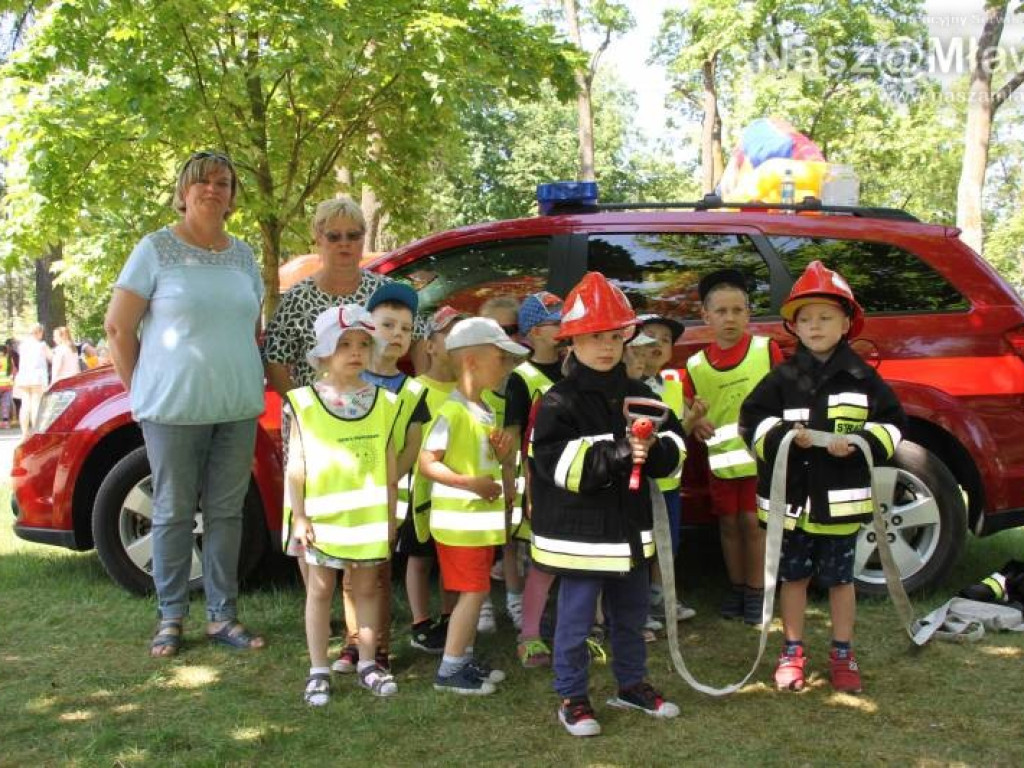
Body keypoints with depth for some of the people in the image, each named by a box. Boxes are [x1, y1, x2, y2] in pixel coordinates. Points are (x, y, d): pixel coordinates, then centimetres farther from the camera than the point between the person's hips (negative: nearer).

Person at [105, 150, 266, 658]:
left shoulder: (242, 255, 11)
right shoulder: (156, 249, -3)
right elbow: (118, 326, -1)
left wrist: (245, 382, 11)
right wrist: (142, 389, -1)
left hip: (238, 409, 4)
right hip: (174, 407, -4)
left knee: (226, 512, 7)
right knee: (174, 513, 4)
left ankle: (222, 616, 17)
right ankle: (171, 618, 17)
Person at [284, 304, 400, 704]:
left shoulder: (383, 402, 1)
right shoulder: (305, 403, -6)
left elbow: (390, 464, 5)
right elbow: (296, 464, -5)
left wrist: (390, 514, 5)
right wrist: (298, 516, -8)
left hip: (368, 516, 2)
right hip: (320, 516, -2)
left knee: (366, 587, 12)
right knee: (319, 590, 8)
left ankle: (367, 663, 25)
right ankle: (318, 670, 18)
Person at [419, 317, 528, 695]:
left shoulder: (486, 412, 11)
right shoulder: (452, 412, -18)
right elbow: (426, 462, -21)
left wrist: (501, 453, 0)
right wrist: (470, 483, -26)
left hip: (482, 517, 9)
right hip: (458, 518, -9)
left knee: (477, 590, 15)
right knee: (472, 592, -6)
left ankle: (465, 656, 27)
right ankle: (449, 670, 3)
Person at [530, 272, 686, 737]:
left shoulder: (638, 396, 7)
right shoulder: (558, 402, -12)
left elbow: (674, 446, 6)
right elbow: (556, 462, -22)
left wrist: (653, 449, -18)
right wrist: (617, 452, -29)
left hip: (631, 528, 6)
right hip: (580, 532, -6)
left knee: (631, 615, 21)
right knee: (575, 621, 5)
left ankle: (631, 685, 38)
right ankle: (572, 698, 21)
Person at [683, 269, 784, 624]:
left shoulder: (767, 349, -8)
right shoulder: (695, 366, -2)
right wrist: (695, 424, -16)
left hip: (761, 454, -2)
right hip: (720, 458, 2)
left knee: (752, 522, 4)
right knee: (729, 523, 12)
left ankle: (756, 591, 19)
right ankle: (736, 587, 28)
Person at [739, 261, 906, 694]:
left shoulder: (862, 378, -1)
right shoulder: (783, 378, 0)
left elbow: (892, 423, 0)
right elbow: (752, 421, -4)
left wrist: (859, 442, -18)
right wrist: (784, 436, -21)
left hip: (841, 499, -1)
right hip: (792, 497, 1)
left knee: (840, 578, 12)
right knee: (793, 576, 12)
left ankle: (842, 656, 26)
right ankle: (792, 654, 25)